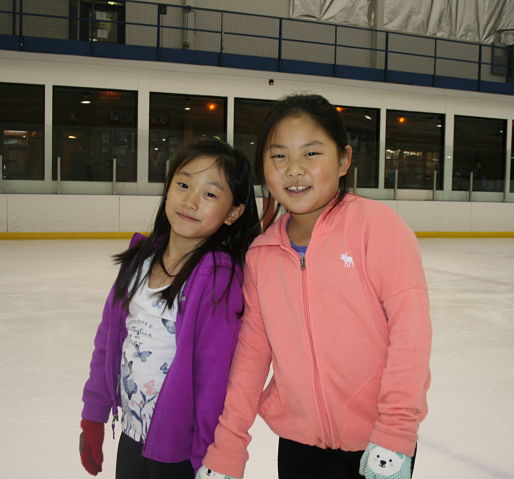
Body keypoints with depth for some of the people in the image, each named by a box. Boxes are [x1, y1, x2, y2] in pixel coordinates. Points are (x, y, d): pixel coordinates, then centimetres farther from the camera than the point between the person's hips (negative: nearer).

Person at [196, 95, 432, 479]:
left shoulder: (376, 224, -13)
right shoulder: (260, 256, -1)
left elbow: (409, 327, -15)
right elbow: (252, 353, 3)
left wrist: (395, 435, -16)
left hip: (379, 445, -3)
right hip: (300, 441, 3)